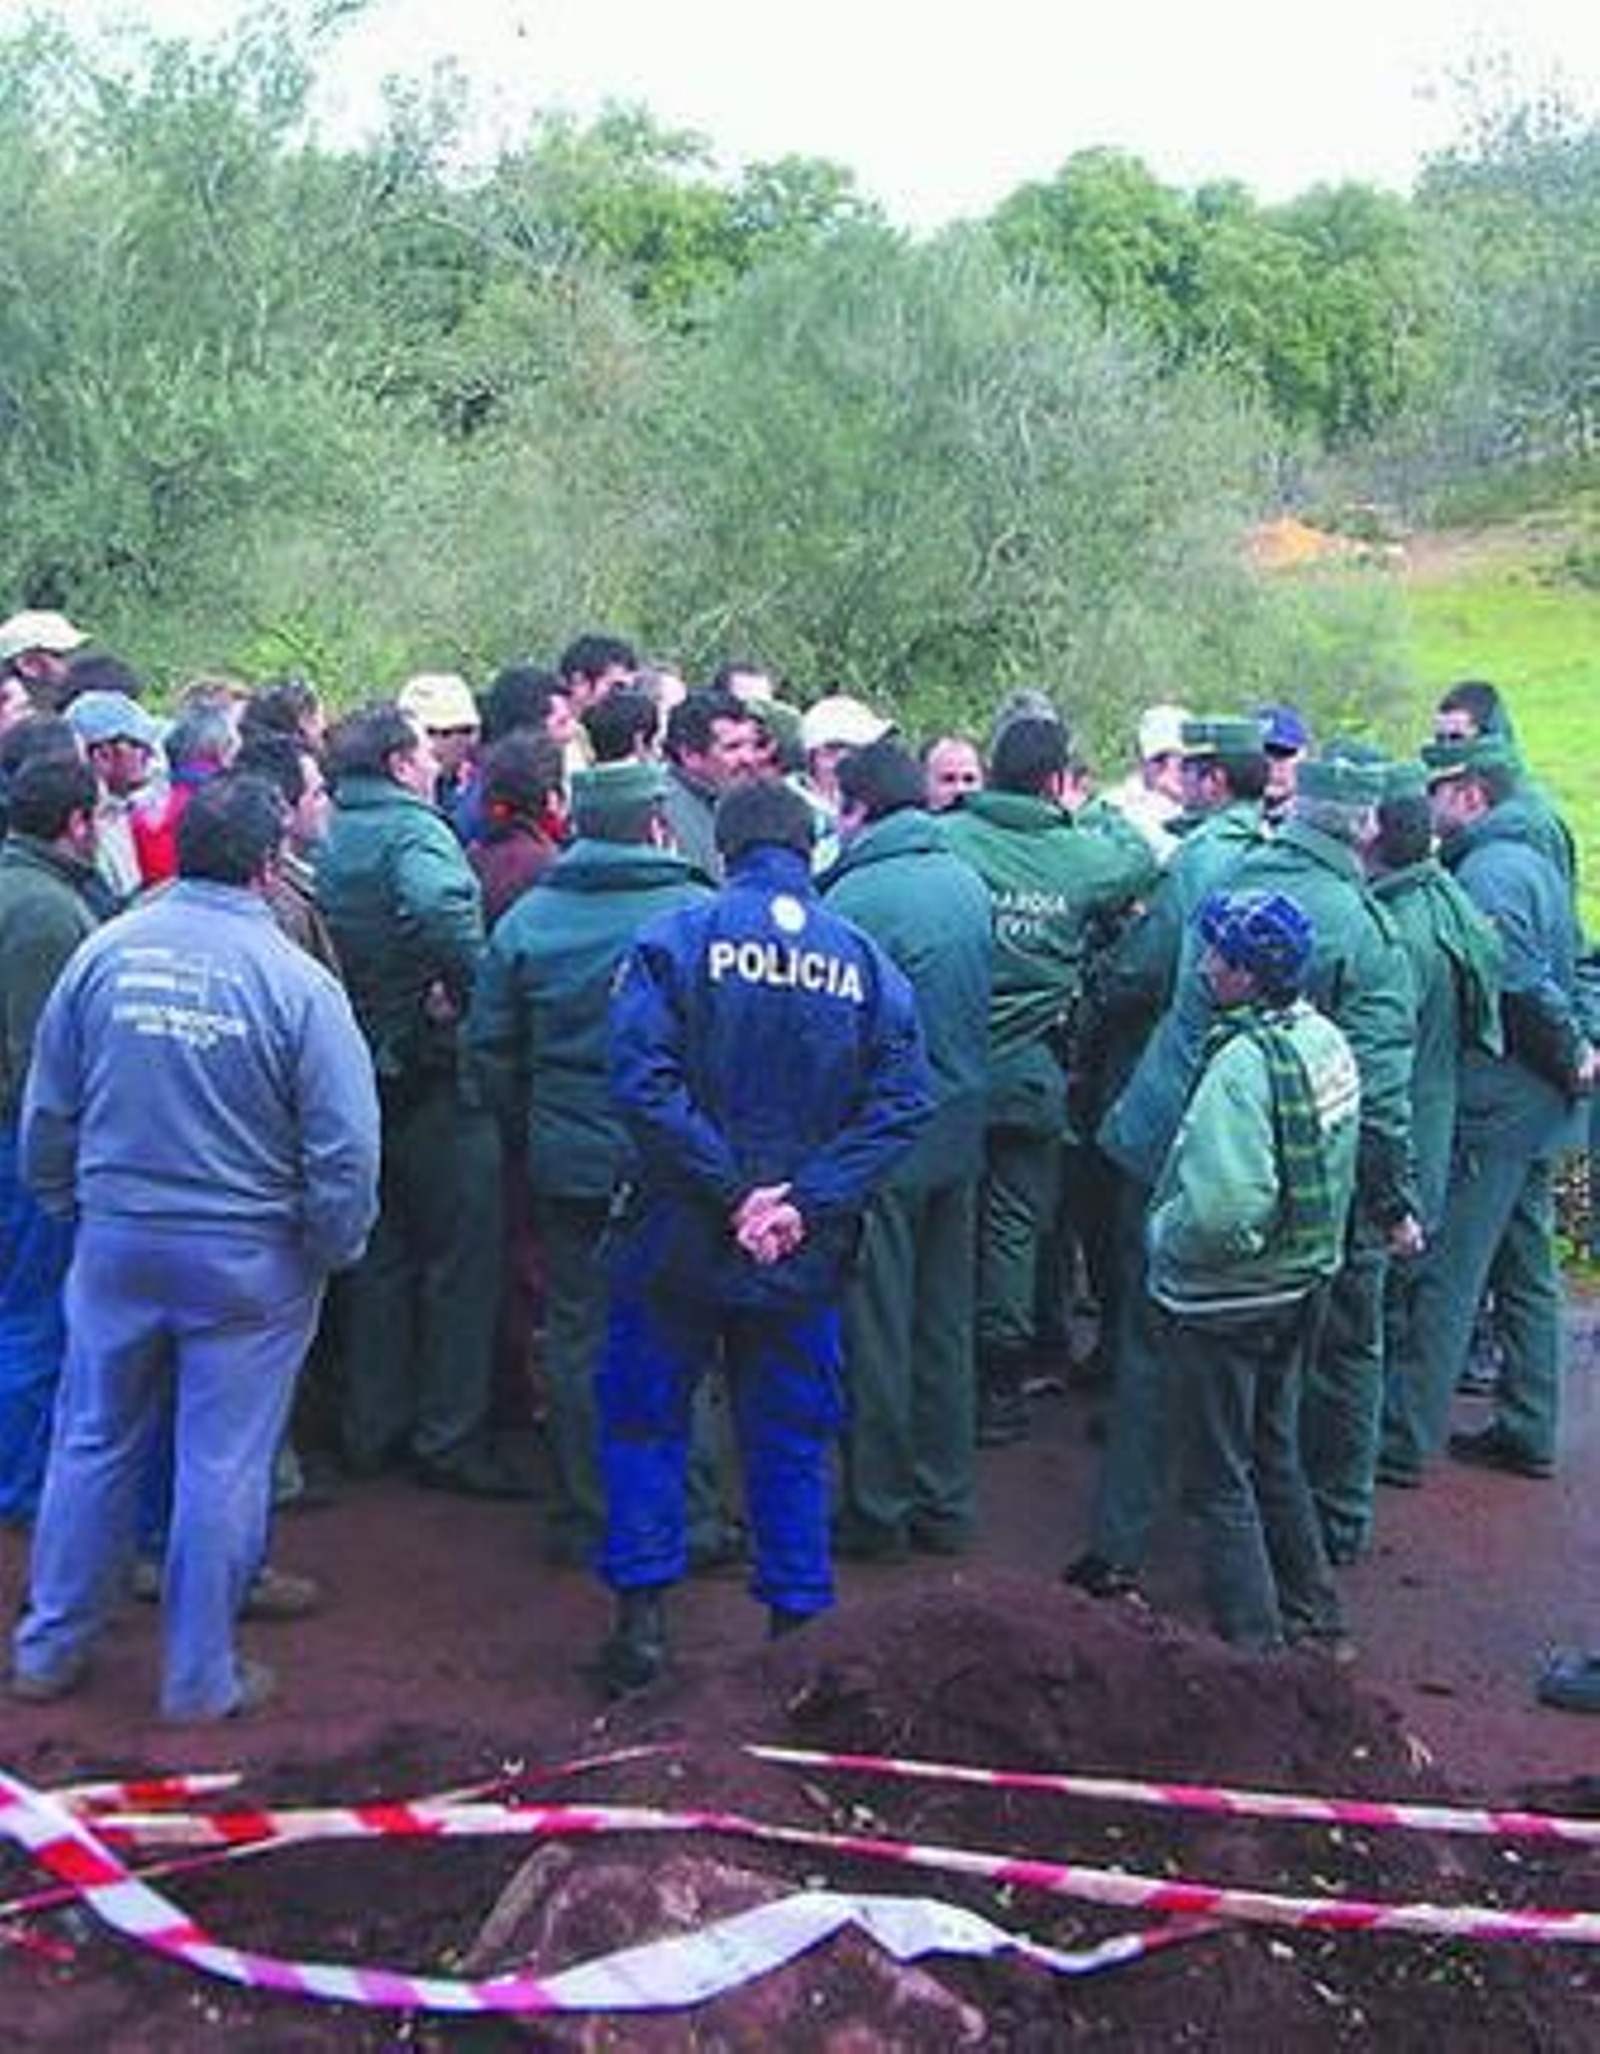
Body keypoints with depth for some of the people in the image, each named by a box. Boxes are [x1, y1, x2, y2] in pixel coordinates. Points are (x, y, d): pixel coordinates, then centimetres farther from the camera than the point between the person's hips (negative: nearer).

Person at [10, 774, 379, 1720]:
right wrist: (333, 1249, 2)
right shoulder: (297, 980, -15)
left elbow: (47, 1109, 5)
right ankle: (200, 1677, 20)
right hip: (248, 1256, -3)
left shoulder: (106, 951, -4)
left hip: (115, 1242, 4)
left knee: (93, 1444, 19)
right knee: (223, 1465, 8)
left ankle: (50, 1648, 31)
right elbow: (346, 1147, -14)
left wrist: (69, 1203, 20)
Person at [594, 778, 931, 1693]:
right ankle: (799, 1618, 21)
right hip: (806, 1254, 2)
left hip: (681, 1240, -2)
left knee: (646, 1419, 14)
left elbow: (645, 1081, -18)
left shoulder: (677, 940, -7)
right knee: (792, 1437, 15)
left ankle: (643, 1614, 13)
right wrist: (809, 1200, -10)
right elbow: (903, 1101, -6)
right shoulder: (867, 961, 1)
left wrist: (729, 1189, -14)